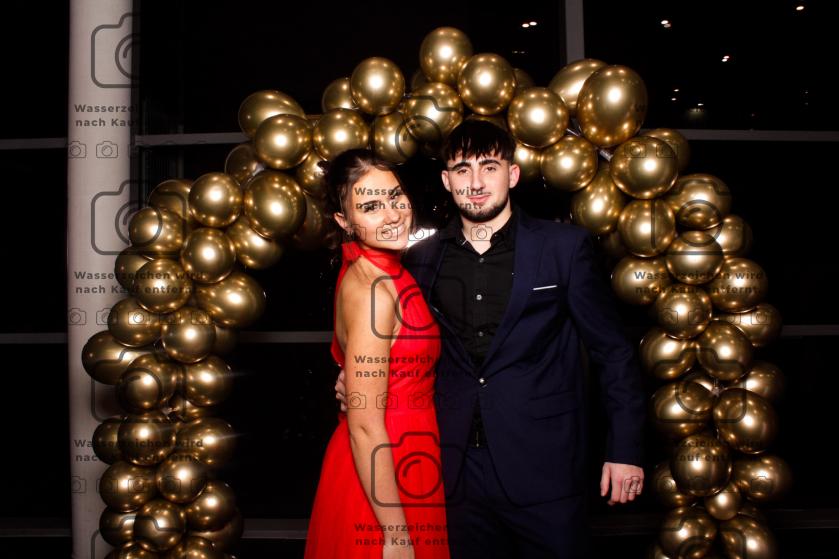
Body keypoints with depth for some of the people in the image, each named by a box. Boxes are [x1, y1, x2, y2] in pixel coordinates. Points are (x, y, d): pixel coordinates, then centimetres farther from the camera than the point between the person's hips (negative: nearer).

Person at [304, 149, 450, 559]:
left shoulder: (368, 268, 1)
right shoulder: (374, 290, -25)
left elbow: (343, 356, 16)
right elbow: (365, 429, -25)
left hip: (400, 460, 9)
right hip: (385, 477, -9)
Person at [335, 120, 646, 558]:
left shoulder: (566, 247, -3)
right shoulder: (421, 260, 5)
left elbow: (612, 352, 0)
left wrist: (624, 450, -2)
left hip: (543, 472, -2)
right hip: (457, 473, 3)